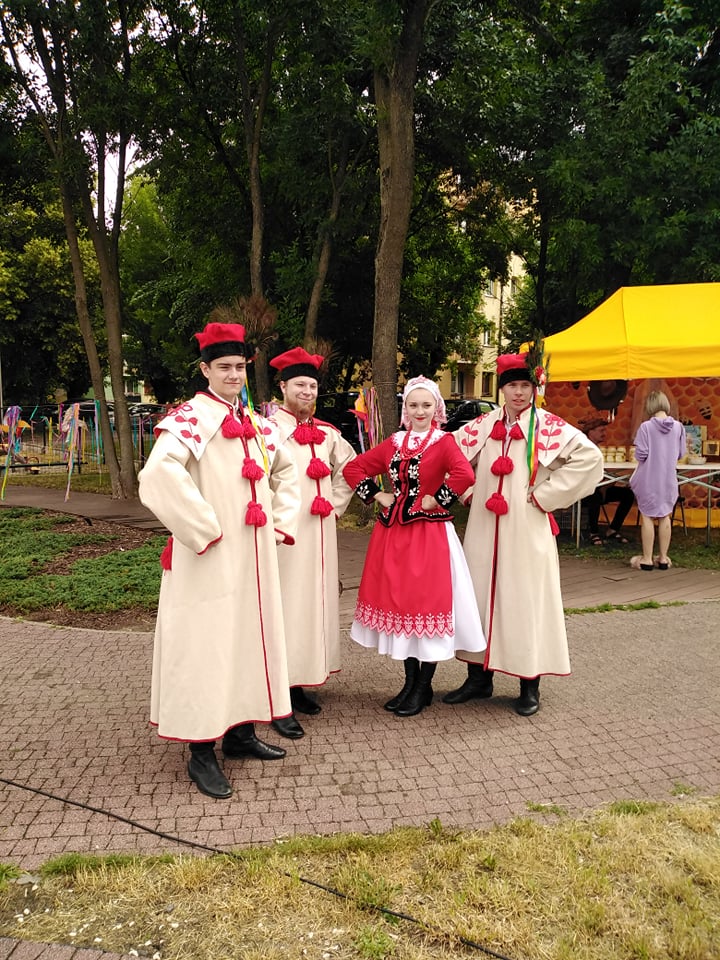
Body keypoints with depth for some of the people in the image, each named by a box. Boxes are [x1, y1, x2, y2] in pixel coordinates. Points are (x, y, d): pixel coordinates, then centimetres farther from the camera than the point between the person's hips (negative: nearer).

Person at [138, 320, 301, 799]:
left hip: (255, 557, 8)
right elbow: (159, 474, -27)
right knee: (206, 644, -2)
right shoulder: (190, 418, -11)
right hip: (211, 560, -7)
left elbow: (286, 472, 26)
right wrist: (203, 530, -23)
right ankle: (201, 752, 10)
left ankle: (241, 731, 30)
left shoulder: (257, 424, 12)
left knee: (250, 637, 14)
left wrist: (282, 523, 13)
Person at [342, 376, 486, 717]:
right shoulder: (394, 443, 10)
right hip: (394, 532, 6)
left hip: (429, 533, -5)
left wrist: (434, 500, -17)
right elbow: (354, 468, 15)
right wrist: (377, 496, 4)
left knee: (427, 601, 0)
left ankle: (423, 688, 13)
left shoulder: (444, 442, -5)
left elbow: (464, 475, -24)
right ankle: (410, 682, 24)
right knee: (398, 600, 10)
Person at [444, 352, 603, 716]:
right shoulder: (483, 425, 8)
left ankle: (530, 686, 13)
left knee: (525, 598, 0)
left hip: (527, 530, -4)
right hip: (484, 529, 4)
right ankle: (479, 676, 22)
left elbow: (589, 457, -13)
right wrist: (471, 492, 6)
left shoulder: (548, 426, -4)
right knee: (480, 594, 8)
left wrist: (545, 494, -12)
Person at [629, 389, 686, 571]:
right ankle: (663, 558, 19)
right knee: (665, 517, 13)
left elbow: (641, 454, -15)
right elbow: (681, 453, 4)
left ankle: (647, 559, 9)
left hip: (648, 479, -3)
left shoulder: (646, 427, -15)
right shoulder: (678, 427, -4)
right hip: (668, 479, 3)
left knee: (647, 517, 6)